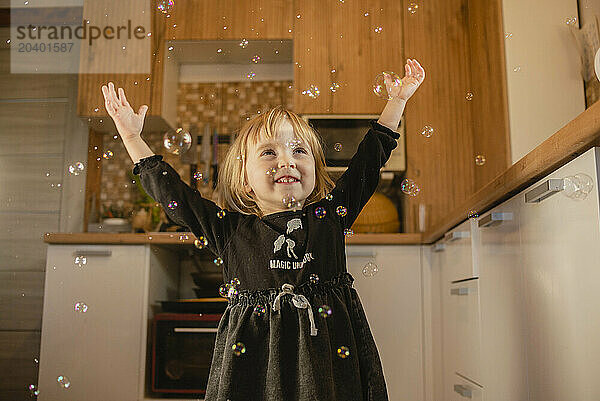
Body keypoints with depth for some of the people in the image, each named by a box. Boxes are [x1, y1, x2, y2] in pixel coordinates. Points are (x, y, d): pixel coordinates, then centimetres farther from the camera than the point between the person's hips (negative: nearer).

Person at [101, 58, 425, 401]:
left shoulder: (331, 213, 5)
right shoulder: (229, 229, 3)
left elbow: (371, 157, 10)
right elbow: (169, 191, 8)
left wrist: (397, 100, 12)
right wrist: (132, 137, 11)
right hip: (254, 356, 0)